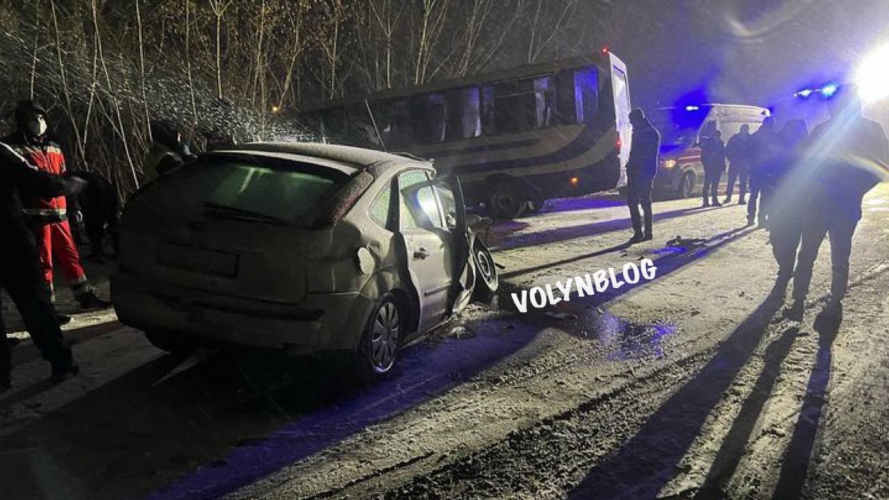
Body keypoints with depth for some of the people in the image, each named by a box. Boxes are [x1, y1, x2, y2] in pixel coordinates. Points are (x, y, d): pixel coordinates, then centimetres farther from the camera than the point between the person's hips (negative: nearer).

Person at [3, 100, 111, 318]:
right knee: (42, 262, -1)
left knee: (70, 256, 12)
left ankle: (86, 297, 22)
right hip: (35, 216, -6)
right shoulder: (13, 147, -4)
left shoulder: (54, 147, 16)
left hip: (59, 213, 6)